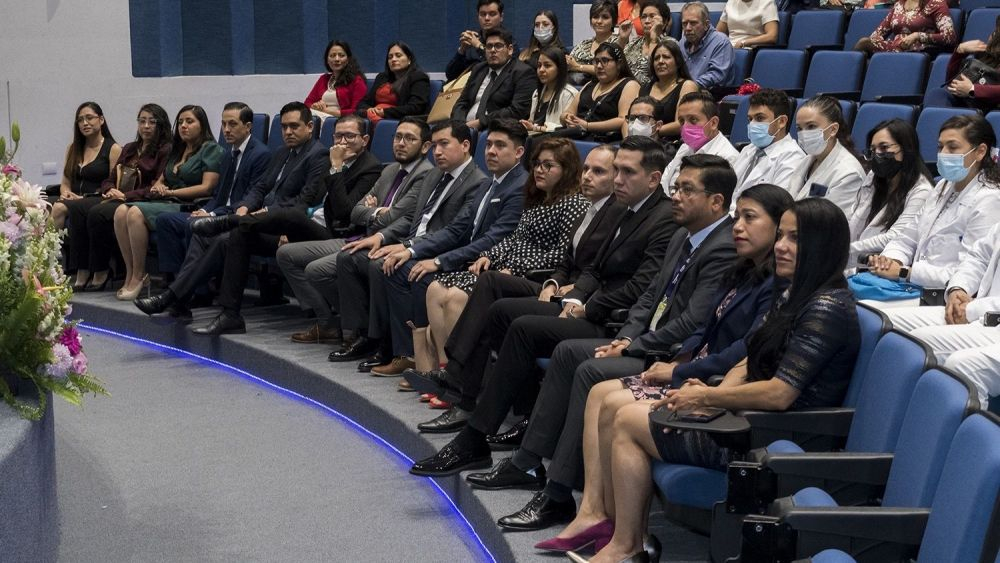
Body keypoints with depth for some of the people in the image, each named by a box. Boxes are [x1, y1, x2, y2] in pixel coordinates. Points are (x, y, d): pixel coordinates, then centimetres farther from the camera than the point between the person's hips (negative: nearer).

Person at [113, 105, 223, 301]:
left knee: (136, 213, -28)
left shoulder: (211, 149, 2)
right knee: (121, 211, -19)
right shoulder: (177, 150, 27)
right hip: (166, 203, 8)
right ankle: (131, 274, -17)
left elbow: (207, 188, -9)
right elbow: (161, 179, 27)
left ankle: (138, 277, -20)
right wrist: (157, 187, 1)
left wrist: (171, 192, -9)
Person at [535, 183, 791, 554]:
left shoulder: (780, 284, -15)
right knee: (600, 393, -3)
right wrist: (679, 358, 0)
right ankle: (592, 511, -11)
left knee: (615, 407, -19)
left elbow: (749, 349, -22)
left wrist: (680, 372, -15)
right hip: (699, 373, 10)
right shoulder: (743, 274, 17)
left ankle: (618, 525, -7)